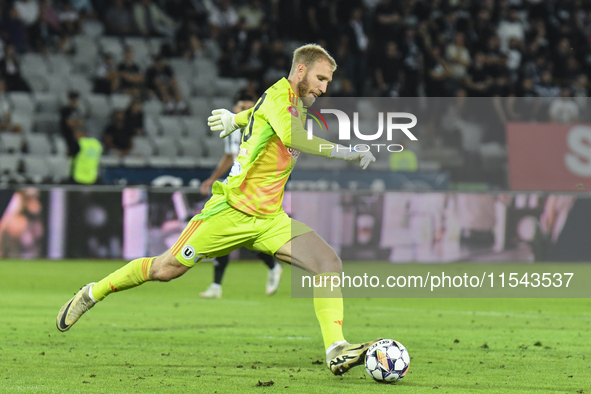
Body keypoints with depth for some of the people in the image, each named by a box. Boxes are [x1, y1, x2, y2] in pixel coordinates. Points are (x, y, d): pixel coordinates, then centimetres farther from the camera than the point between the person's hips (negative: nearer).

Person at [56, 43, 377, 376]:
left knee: (329, 262, -14)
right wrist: (346, 152, -36)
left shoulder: (298, 105, 13)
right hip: (232, 209, -7)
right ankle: (92, 294, 26)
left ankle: (337, 351, -20)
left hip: (270, 219, 7)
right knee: (166, 269, 4)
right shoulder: (279, 94, -14)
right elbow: (291, 137, -36)